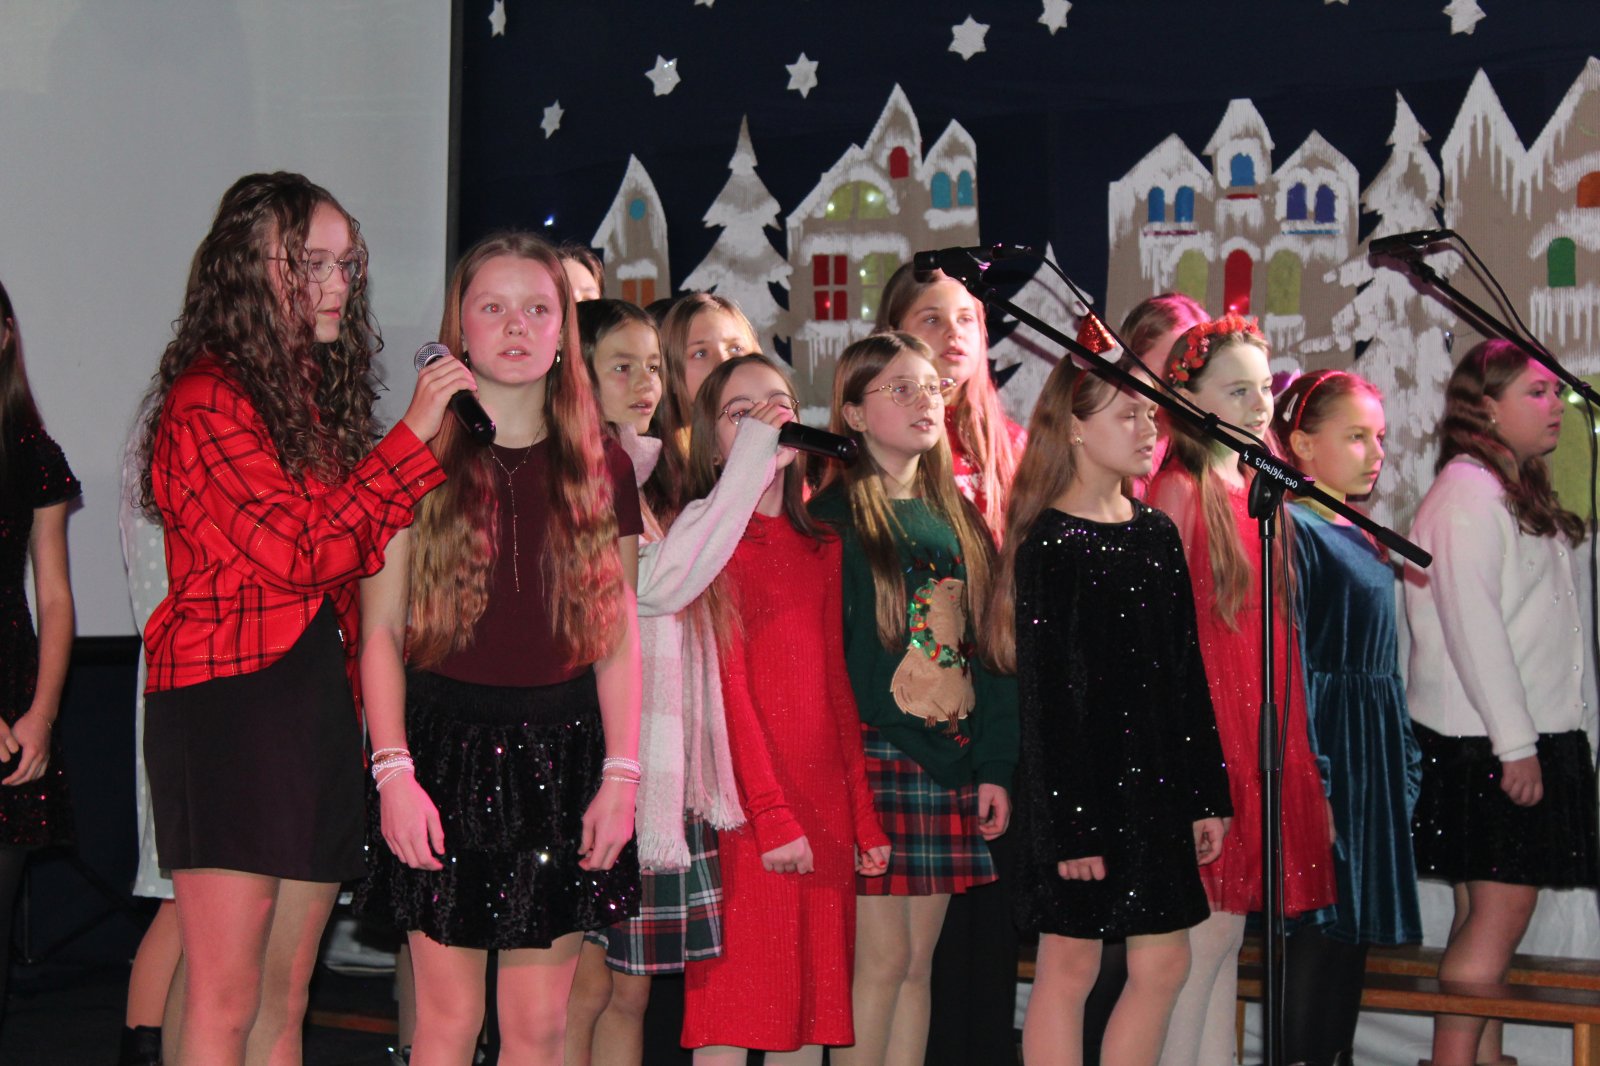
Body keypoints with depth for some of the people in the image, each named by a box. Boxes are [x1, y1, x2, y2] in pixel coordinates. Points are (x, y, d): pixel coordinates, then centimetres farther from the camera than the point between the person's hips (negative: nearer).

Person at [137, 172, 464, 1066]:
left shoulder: (317, 395, 18)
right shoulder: (208, 399, -8)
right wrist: (413, 436, -15)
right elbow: (298, 550, -16)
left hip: (316, 704, 8)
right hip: (229, 699, -8)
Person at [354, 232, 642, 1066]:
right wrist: (393, 771, -11)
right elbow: (381, 629, -2)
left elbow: (619, 636, 8)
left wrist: (621, 774, 1)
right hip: (445, 747, -2)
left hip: (562, 754, 2)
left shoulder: (602, 471, 8)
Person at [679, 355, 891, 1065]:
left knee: (813, 1006, 7)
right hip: (743, 804, -6)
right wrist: (770, 813, -15)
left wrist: (864, 815, 9)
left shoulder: (822, 548, 15)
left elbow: (836, 685, 15)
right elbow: (727, 684, -9)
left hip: (826, 805, 6)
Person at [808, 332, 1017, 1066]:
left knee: (917, 963, 8)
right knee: (882, 958, -6)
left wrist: (995, 766, 7)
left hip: (948, 760, 6)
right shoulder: (833, 519, -3)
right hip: (873, 754, -5)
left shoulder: (958, 520, 15)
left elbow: (990, 651, 13)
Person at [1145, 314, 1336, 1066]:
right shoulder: (1180, 490, -9)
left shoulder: (1258, 490, 15)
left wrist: (1289, 743, 14)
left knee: (1226, 933, 10)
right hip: (1202, 728, -8)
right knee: (1207, 933, -7)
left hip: (1259, 729, 8)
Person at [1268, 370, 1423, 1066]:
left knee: (1351, 934, 10)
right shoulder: (1292, 529, -11)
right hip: (1325, 749, -9)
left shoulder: (1360, 538, 17)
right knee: (1317, 934, -7)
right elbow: (1286, 662, -17)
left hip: (1375, 760, 9)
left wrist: (1405, 765, 17)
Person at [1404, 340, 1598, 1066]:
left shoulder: (1522, 495, 19)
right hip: (1483, 742, -9)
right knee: (1499, 907, -10)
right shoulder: (1467, 491, -10)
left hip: (1530, 735, 9)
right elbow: (1470, 624, -17)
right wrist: (1513, 744, -19)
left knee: (1490, 909, 8)